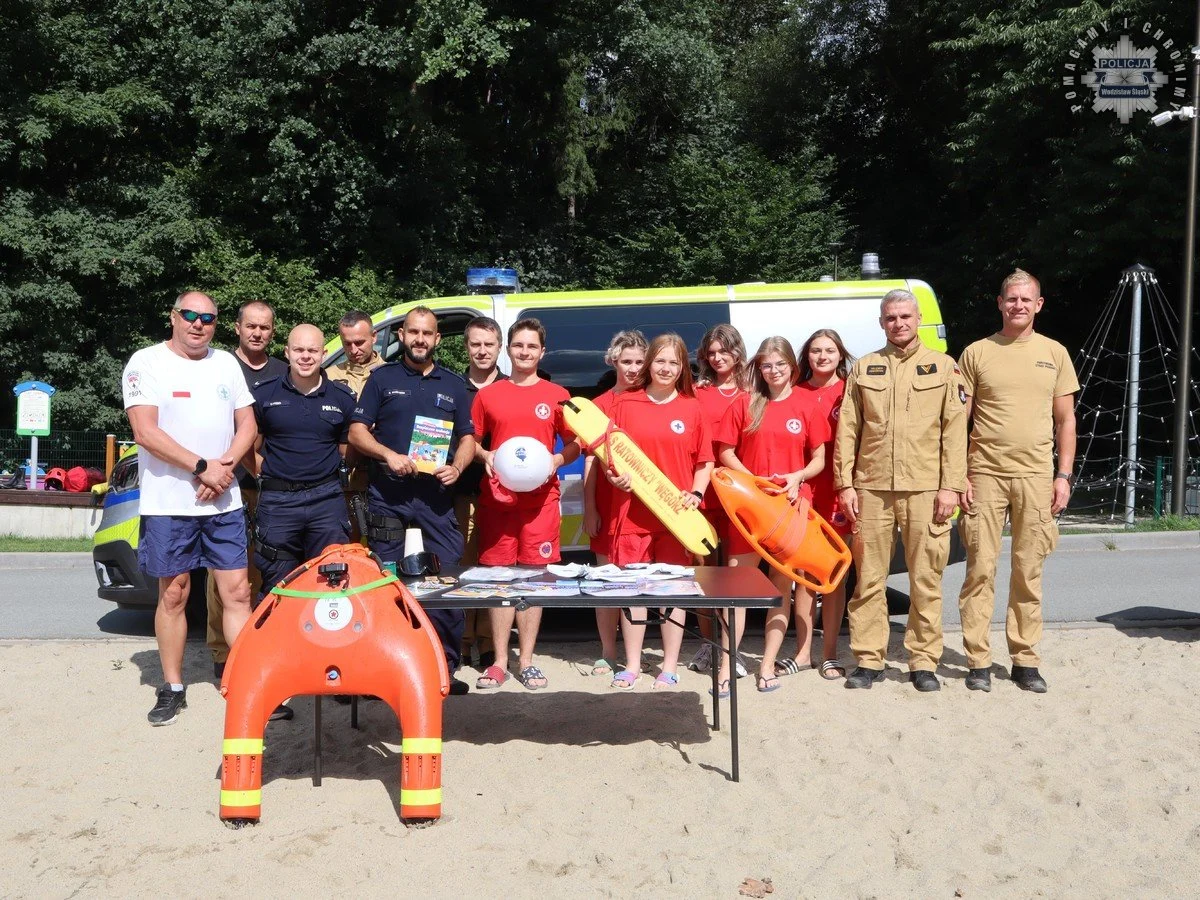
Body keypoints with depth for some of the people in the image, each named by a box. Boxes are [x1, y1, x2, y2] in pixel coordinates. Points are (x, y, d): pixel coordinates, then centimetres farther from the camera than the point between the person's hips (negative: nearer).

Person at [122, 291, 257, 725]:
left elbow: (247, 425, 10)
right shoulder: (147, 362, -3)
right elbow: (146, 432, -13)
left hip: (224, 503, 3)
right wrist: (202, 467, -17)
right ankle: (172, 688, 18)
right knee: (174, 595, 6)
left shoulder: (227, 363, 11)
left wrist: (224, 465, -8)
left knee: (237, 592, 1)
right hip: (168, 505, -3)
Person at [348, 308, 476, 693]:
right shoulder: (381, 378, 8)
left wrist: (456, 467, -5)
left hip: (437, 495, 2)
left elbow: (467, 439, 15)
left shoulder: (453, 385, 15)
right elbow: (357, 432, 3)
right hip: (388, 494, -1)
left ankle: (446, 666, 9)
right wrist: (389, 455, -14)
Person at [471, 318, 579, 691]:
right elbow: (471, 441, 15)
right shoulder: (487, 395, 9)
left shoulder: (557, 396, 6)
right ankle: (499, 661, 11)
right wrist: (484, 456, -6)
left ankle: (526, 661, 13)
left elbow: (575, 444, 11)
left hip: (540, 499, 0)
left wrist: (558, 459, -9)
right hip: (497, 497, 1)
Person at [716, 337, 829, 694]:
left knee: (784, 584, 5)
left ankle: (768, 664, 14)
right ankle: (726, 665, 1)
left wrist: (797, 477, -14)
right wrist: (751, 480, -11)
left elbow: (819, 459, 5)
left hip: (791, 503, 1)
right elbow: (726, 451, 4)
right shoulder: (745, 403, 4)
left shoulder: (806, 405, 2)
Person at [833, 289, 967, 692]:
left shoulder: (943, 367, 9)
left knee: (926, 579, 2)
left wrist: (950, 486, -6)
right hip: (871, 488, 1)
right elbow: (847, 431, 8)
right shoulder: (864, 368, 13)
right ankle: (868, 659, 13)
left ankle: (923, 662, 13)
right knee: (869, 578, 4)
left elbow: (955, 431, 2)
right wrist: (845, 484, 1)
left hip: (925, 489, -1)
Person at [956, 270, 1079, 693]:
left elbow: (1065, 420, 11)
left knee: (1029, 572, 6)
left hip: (1036, 475, 2)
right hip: (985, 474, -1)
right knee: (981, 569, -1)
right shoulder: (977, 353, 4)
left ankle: (1025, 660, 16)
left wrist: (1063, 475, 3)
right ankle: (978, 661, 7)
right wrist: (958, 475, -4)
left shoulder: (1054, 353, 9)